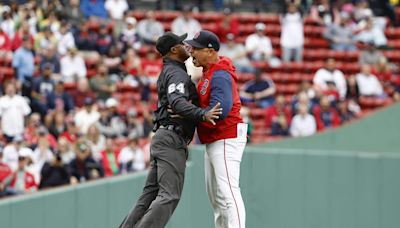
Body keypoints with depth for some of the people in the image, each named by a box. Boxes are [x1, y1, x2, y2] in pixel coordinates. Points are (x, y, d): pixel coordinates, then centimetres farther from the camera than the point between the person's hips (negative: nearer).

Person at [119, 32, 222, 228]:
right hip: (172, 139, -10)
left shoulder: (168, 72, 22)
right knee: (169, 195, -14)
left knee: (150, 194, 10)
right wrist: (203, 114, -37)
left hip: (162, 138, 10)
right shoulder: (177, 73, -10)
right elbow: (177, 103, -27)